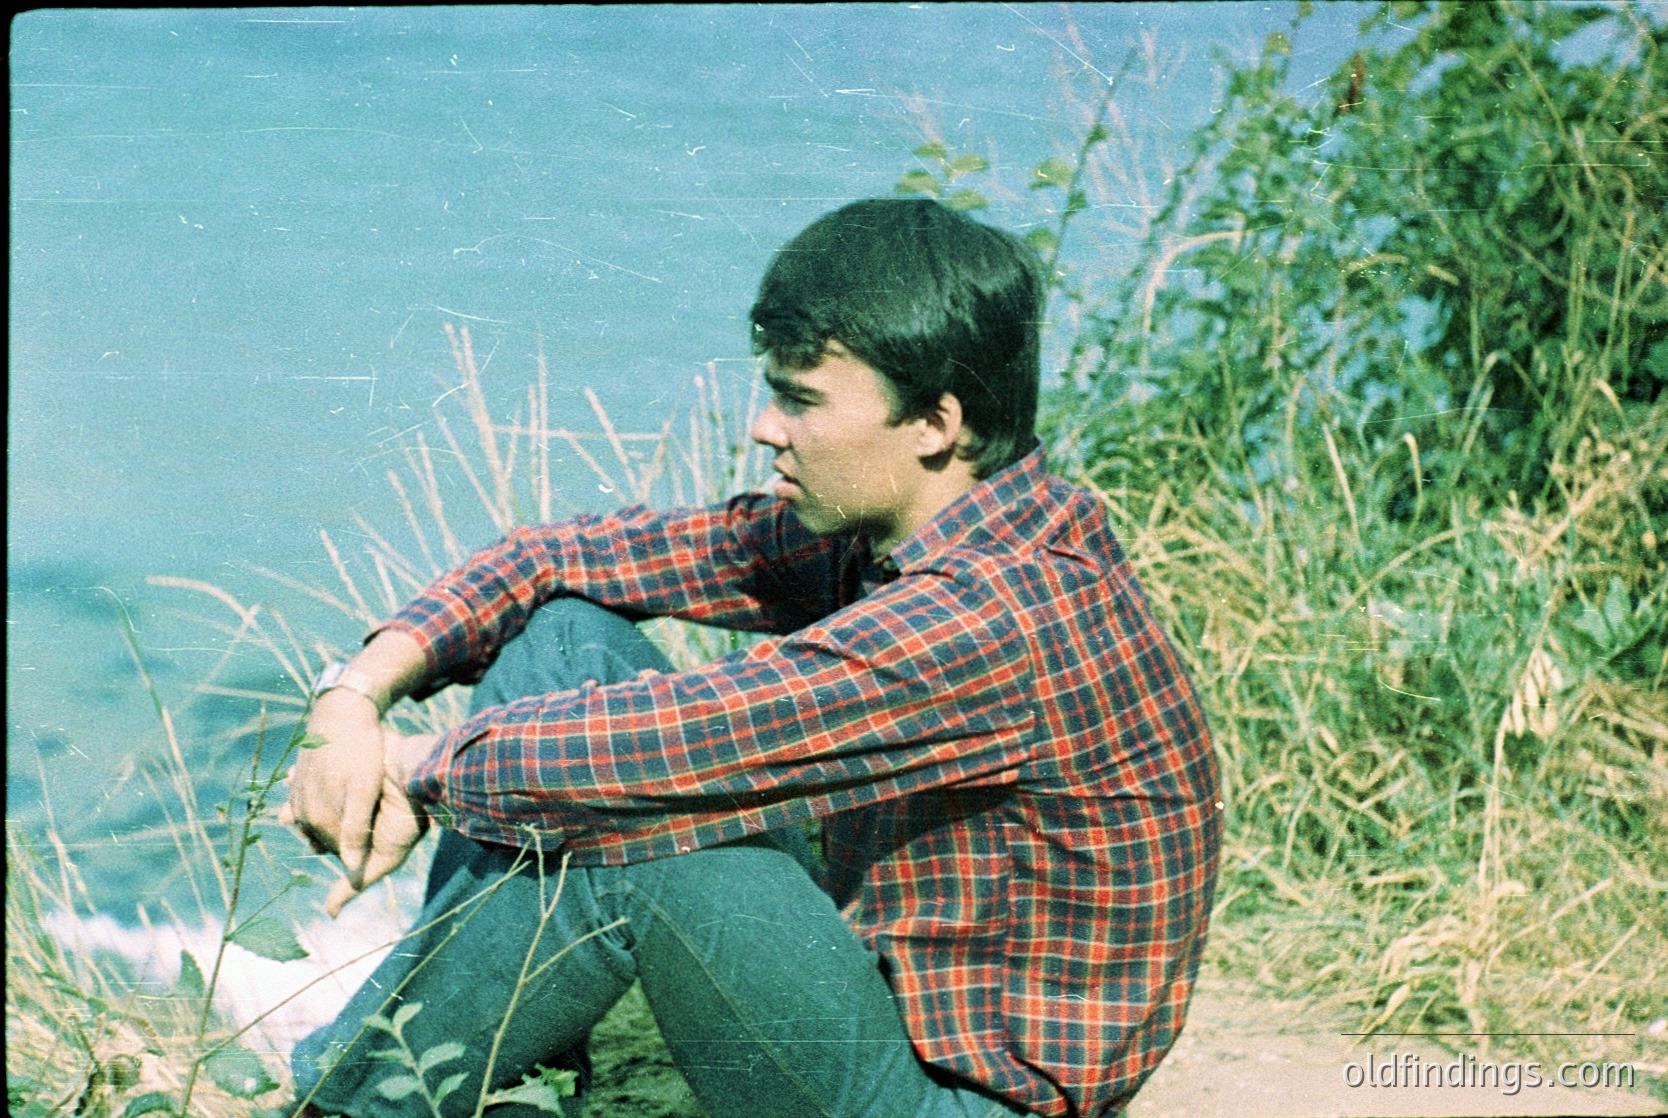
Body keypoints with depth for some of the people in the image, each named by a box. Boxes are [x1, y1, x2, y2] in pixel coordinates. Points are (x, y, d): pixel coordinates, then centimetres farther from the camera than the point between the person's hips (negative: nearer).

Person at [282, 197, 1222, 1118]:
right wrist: (360, 695, -11)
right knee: (566, 634, 1)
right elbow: (576, 557, 4)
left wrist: (421, 764, -16)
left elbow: (669, 742, -32)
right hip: (883, 986, 9)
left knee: (628, 824, -29)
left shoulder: (1002, 614, -29)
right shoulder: (874, 530, -1)